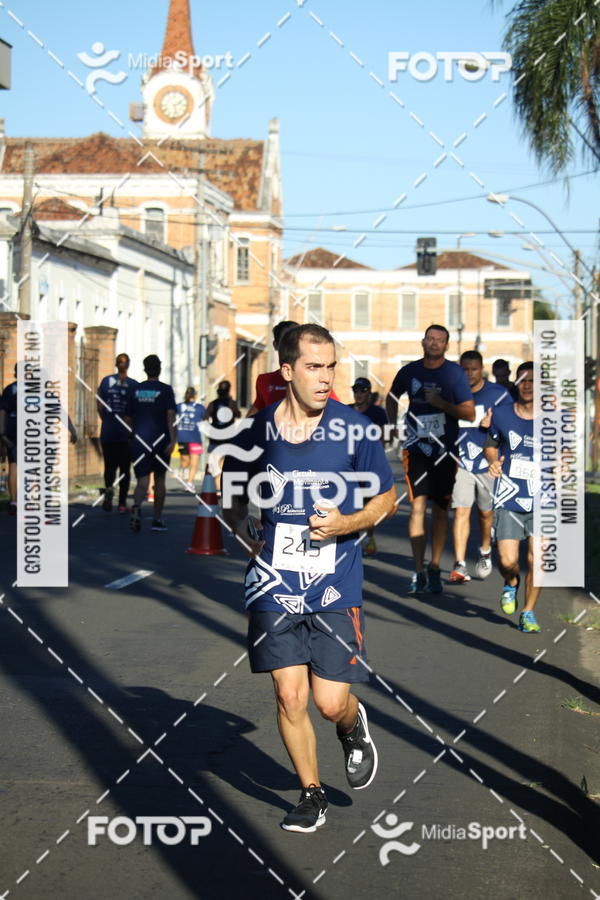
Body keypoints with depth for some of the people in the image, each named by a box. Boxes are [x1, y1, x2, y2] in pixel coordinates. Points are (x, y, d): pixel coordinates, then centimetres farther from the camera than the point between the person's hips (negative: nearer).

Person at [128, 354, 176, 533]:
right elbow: (170, 415, -14)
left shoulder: (136, 390, 6)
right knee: (160, 479, 13)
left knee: (142, 480, -1)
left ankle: (137, 506, -32)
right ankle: (157, 520, 16)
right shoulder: (165, 390, -4)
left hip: (139, 440, 2)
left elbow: (128, 418, 12)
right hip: (160, 440, -2)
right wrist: (172, 441, -16)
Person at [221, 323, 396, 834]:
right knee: (290, 696, -1)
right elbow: (232, 500, 16)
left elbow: (387, 498, 6)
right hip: (275, 584, 1)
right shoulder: (255, 431, -2)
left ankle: (353, 727, 34)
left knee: (331, 702, -4)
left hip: (336, 585, -1)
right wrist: (248, 538, -1)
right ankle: (312, 794, 20)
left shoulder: (353, 428, -5)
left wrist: (347, 524, -11)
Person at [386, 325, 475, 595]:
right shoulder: (409, 371, 4)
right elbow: (392, 397, 24)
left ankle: (434, 569, 17)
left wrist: (441, 403, -18)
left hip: (445, 450, 0)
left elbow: (469, 413, -6)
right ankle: (418, 572, -7)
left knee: (439, 510, 6)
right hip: (416, 448, 0)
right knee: (418, 506, -10)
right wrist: (392, 426, 13)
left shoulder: (455, 373, -2)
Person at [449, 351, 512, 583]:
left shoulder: (498, 394, -4)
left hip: (488, 462, 0)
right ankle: (460, 566, -12)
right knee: (461, 512, -11)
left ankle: (485, 553, 40)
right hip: (461, 463, 0)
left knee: (486, 512, 13)